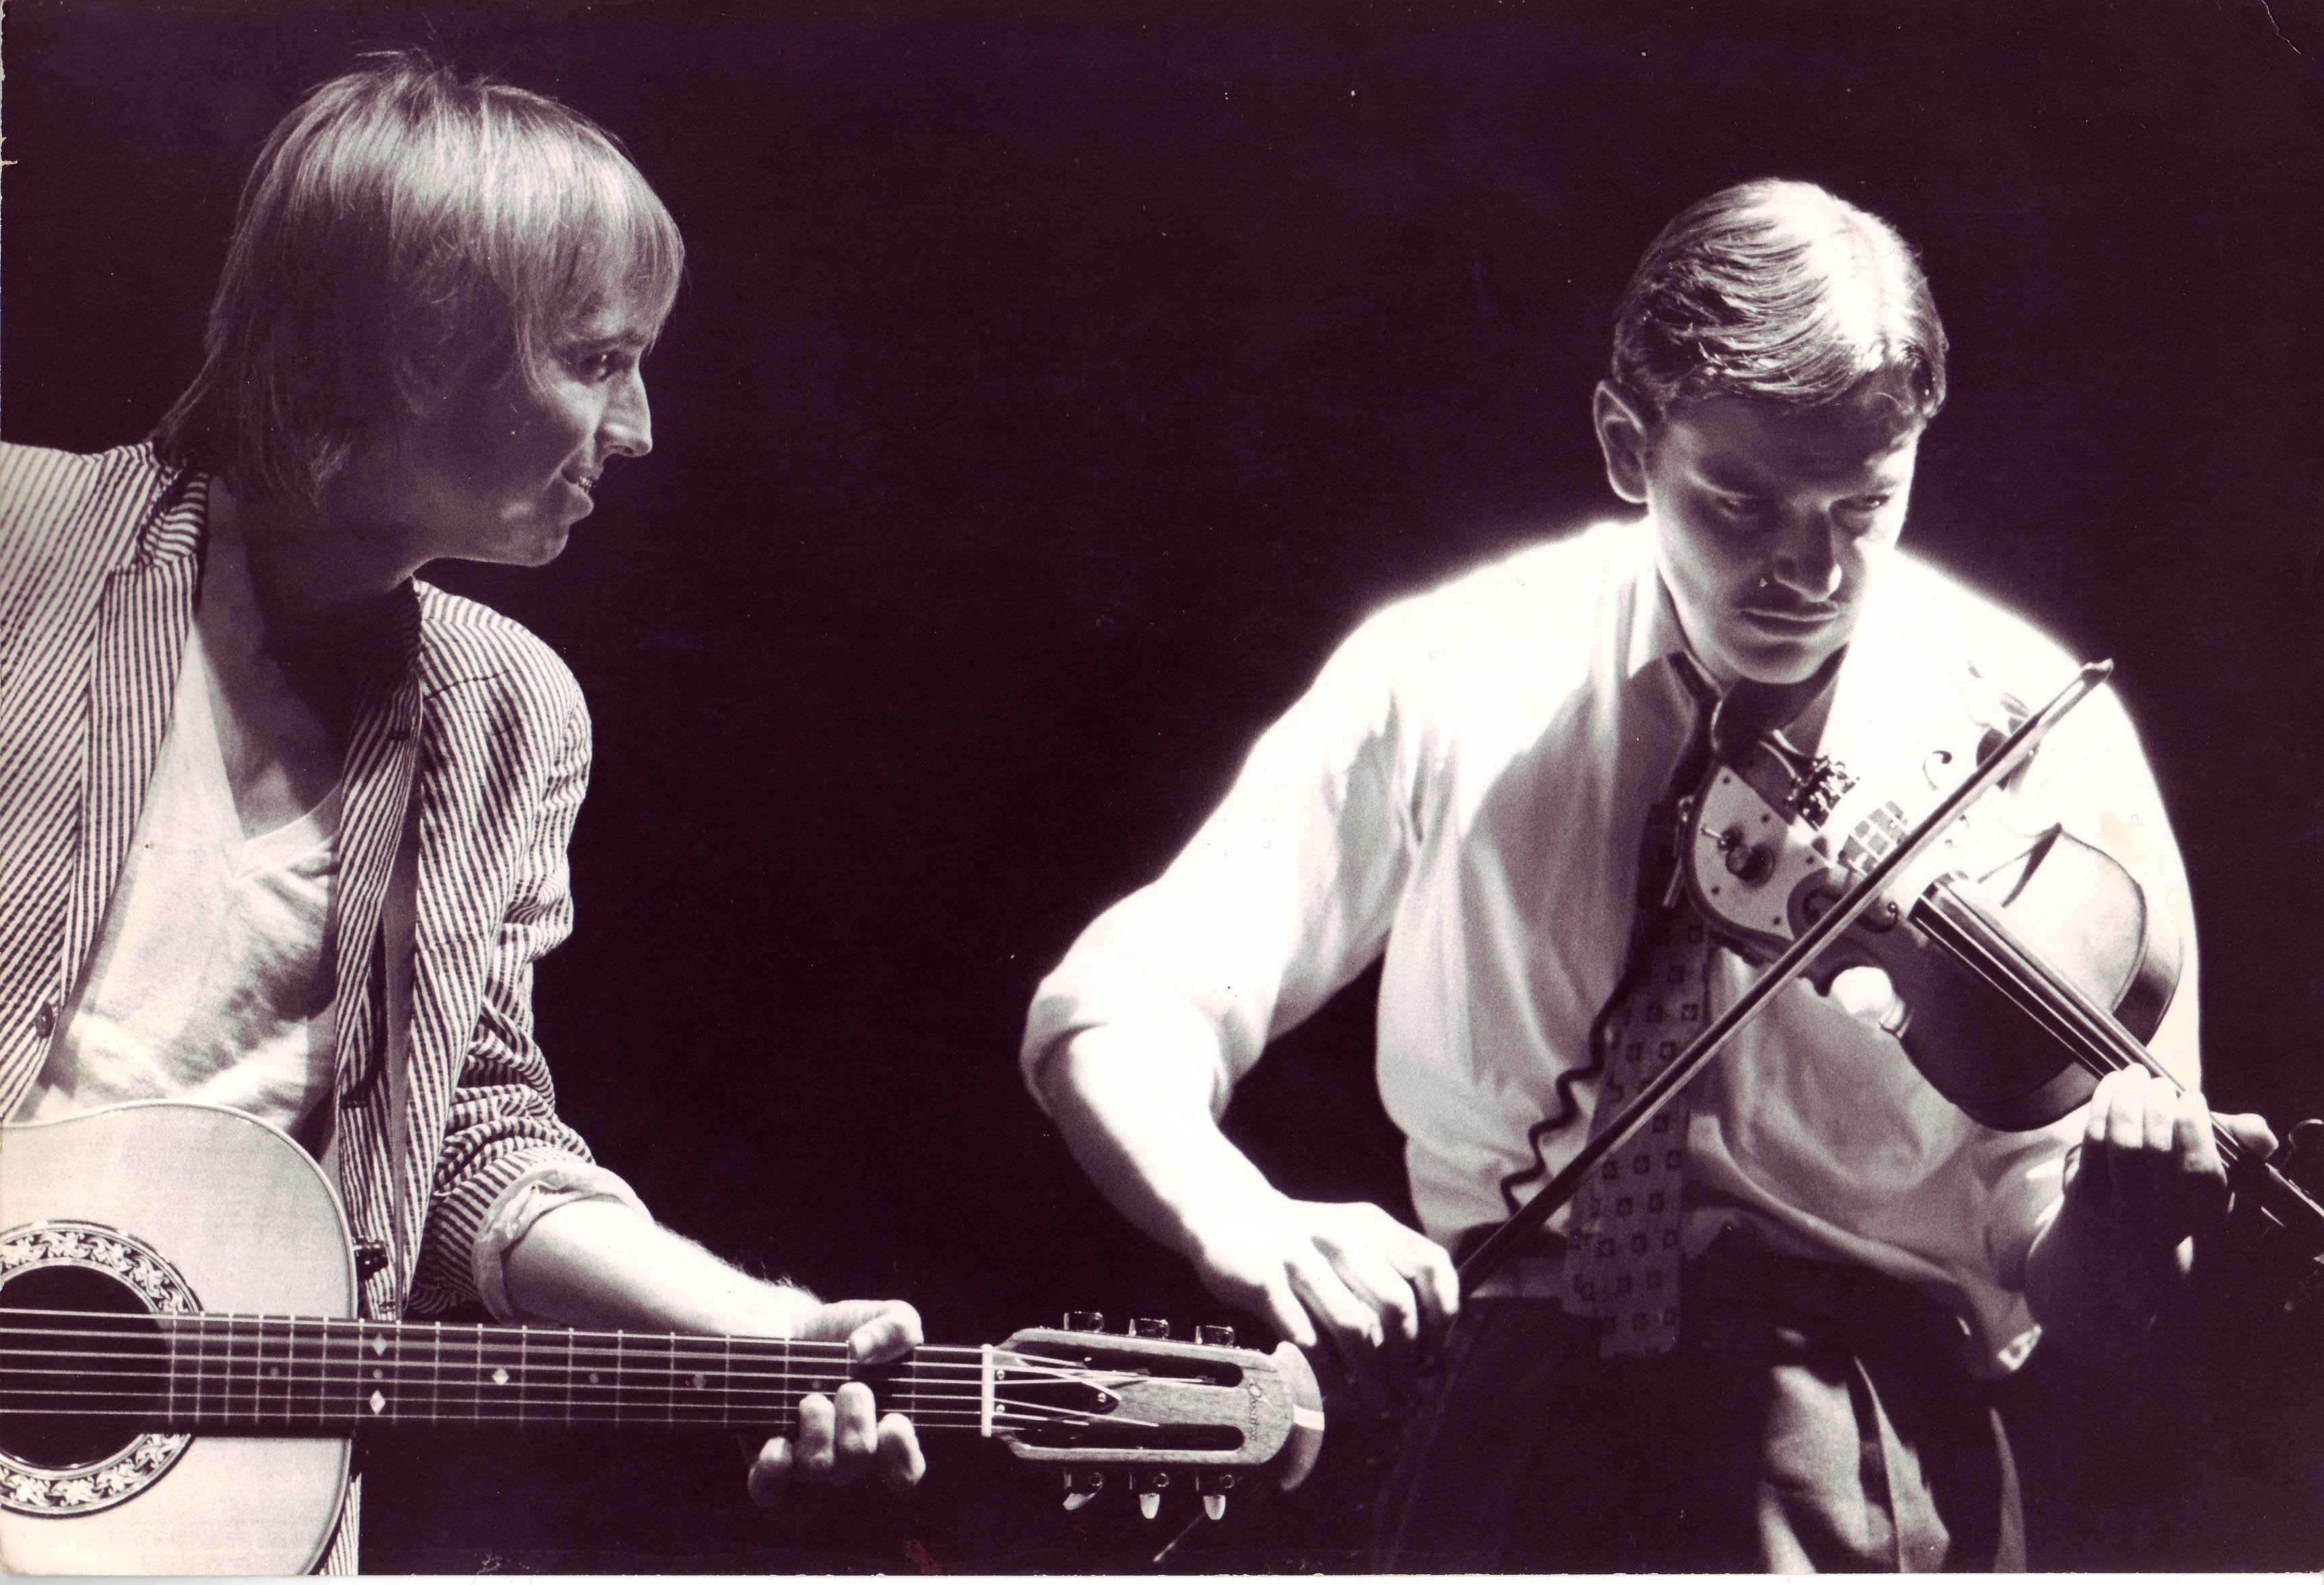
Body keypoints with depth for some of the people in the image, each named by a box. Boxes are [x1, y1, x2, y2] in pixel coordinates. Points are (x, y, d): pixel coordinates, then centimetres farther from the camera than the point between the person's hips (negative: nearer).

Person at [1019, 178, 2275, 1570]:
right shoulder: (1452, 678, 0)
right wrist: (1241, 1222, -22)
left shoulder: (2035, 737, -3)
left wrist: (2125, 1211, -24)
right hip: (1504, 1392, 1)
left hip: (1859, 1420, -1)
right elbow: (1119, 1005, -2)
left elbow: (2082, 1309, 0)